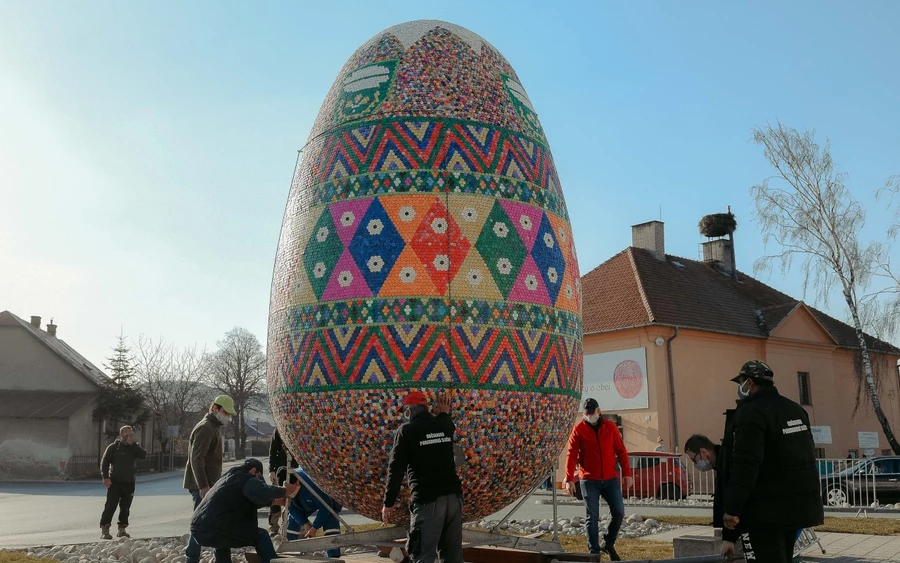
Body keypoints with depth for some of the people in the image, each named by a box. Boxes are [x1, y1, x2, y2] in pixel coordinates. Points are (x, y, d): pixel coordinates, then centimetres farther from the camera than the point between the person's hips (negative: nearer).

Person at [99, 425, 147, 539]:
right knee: (110, 506, -9)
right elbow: (104, 462, -4)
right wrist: (105, 477, -15)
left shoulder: (134, 447, 9)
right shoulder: (113, 447, -1)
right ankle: (104, 530, -7)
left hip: (129, 483, 4)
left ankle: (122, 529, 16)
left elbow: (143, 455, -9)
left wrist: (133, 444, -14)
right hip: (115, 482, -4)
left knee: (125, 508, 7)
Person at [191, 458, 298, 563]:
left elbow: (248, 503, 38)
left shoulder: (227, 478, 27)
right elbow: (262, 493, -22)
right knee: (261, 536, 1)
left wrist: (273, 500, 34)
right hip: (214, 531, -9)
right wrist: (284, 491, -6)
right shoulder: (245, 479, -1)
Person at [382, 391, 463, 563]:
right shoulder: (443, 425, 11)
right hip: (453, 495, 6)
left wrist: (389, 503, -5)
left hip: (427, 499, -6)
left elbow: (396, 469, -8)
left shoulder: (407, 429, -4)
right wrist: (444, 414, 49)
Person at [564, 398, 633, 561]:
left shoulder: (610, 427, 4)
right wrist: (569, 479, -17)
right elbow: (571, 455, -8)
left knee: (619, 512, 0)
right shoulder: (578, 430, -3)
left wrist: (627, 473, -3)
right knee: (592, 518, 0)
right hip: (589, 481, -2)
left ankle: (608, 543, 22)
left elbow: (621, 450, 5)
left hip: (610, 480, 2)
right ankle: (594, 552, 8)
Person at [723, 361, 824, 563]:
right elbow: (808, 456, 22)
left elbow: (745, 465, -23)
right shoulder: (796, 409, 15)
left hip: (767, 509, -9)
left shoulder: (751, 412, -15)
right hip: (799, 504, 9)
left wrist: (732, 508, -20)